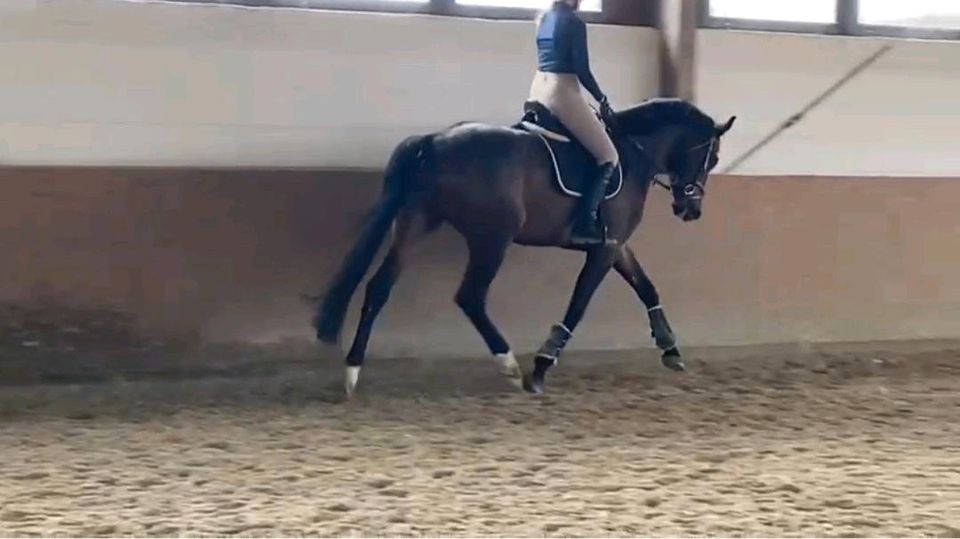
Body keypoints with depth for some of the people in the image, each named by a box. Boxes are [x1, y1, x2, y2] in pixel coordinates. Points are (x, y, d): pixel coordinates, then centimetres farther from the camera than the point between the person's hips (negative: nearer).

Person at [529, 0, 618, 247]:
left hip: (539, 90, 9)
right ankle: (584, 225, -14)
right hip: (562, 94, -9)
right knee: (609, 157, -3)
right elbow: (581, 70, -14)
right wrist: (602, 100, -3)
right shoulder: (574, 22, -11)